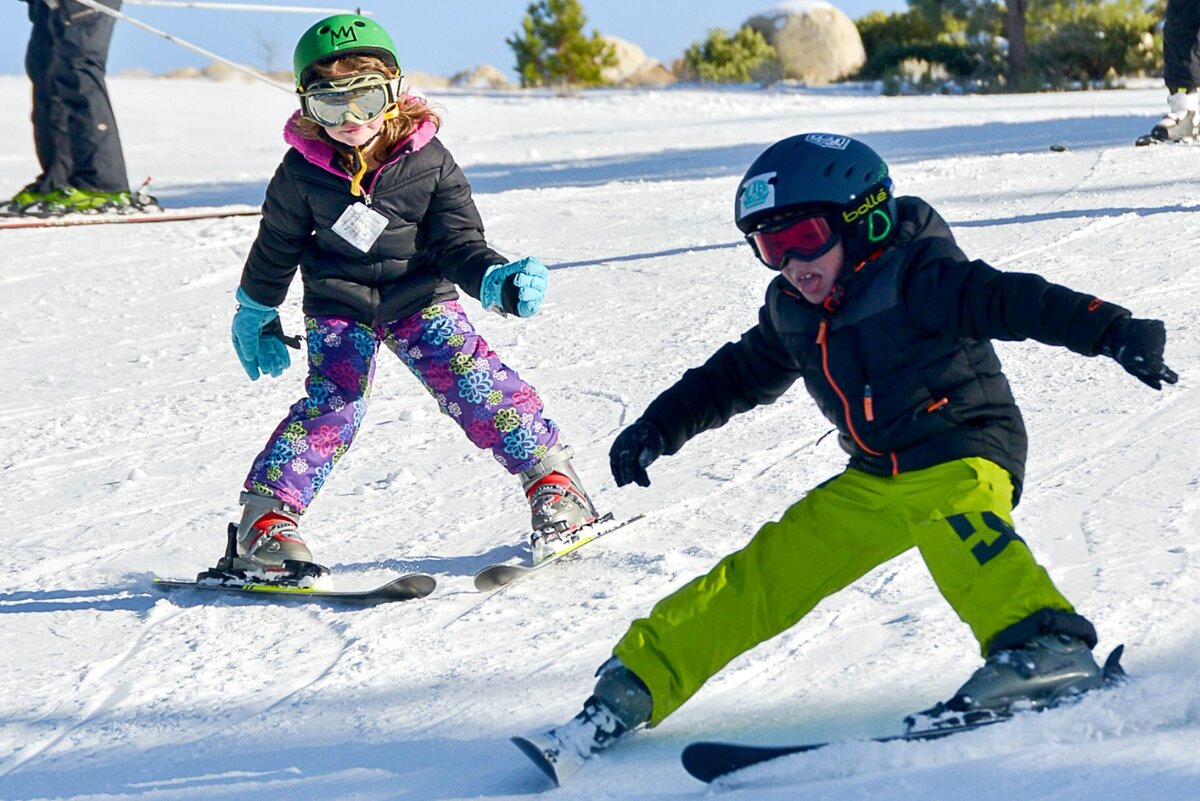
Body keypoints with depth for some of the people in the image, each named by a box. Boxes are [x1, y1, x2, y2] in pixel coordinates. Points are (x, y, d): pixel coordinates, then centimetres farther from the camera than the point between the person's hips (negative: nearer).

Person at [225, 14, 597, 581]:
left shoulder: (426, 159, -10)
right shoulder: (303, 170, -9)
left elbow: (458, 243, -6)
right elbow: (276, 246, 8)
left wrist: (496, 280, -25)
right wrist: (256, 313, 19)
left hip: (421, 298, 0)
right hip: (339, 308, 0)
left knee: (475, 384, -16)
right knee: (333, 403, -19)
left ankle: (552, 481, -2)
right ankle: (265, 519, -16)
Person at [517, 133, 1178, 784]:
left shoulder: (913, 275, -14)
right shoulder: (791, 313, 9)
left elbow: (1008, 299, -25)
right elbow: (736, 376, 25)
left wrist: (1112, 332, -37)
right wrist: (657, 429, 22)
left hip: (964, 456, -7)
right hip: (874, 482, 7)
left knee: (950, 518, -40)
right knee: (759, 579, 4)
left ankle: (1050, 651, -58)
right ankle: (629, 693, 10)